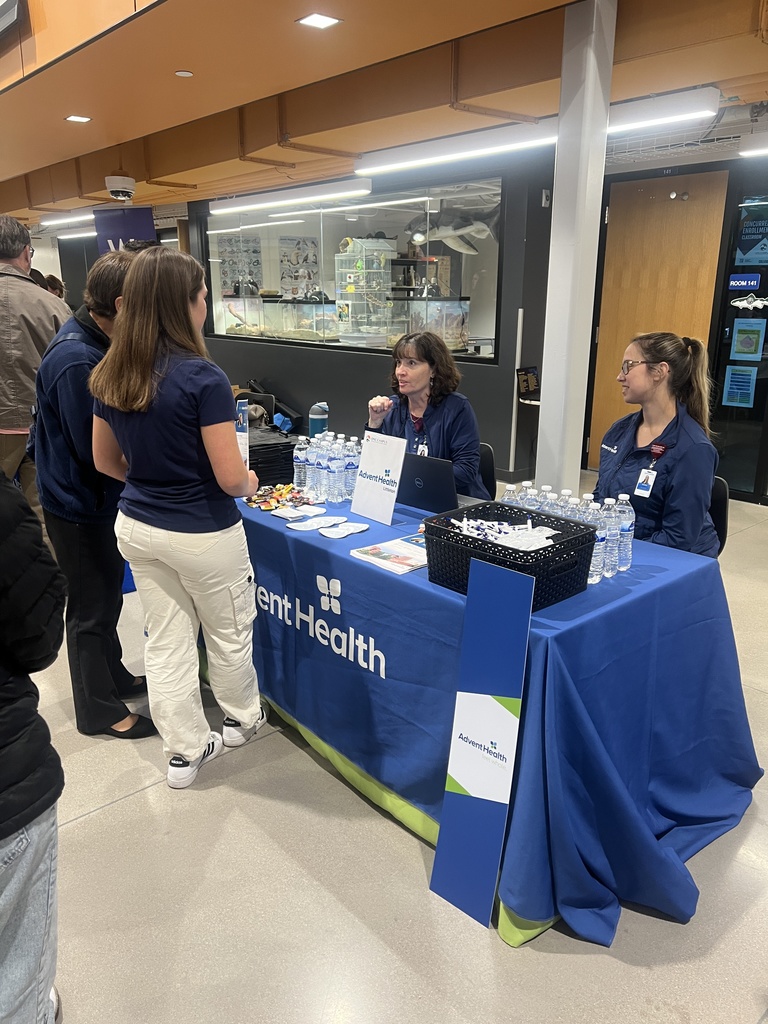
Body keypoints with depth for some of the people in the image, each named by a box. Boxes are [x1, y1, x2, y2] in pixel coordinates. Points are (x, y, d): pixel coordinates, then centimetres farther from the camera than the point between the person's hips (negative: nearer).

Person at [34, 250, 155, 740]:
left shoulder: (92, 342, 3)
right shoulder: (77, 361, -28)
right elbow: (98, 452, -28)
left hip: (95, 498, 9)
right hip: (80, 504, -9)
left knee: (105, 596, 23)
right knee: (93, 608, 6)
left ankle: (114, 676, 42)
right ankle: (98, 710, 24)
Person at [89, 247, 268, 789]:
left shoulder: (110, 375, -1)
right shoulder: (203, 377, -22)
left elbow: (105, 460, 9)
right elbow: (230, 477, -21)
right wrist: (250, 482, 0)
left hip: (136, 526, 6)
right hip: (201, 534, -6)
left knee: (166, 641, 16)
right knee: (229, 634, 18)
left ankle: (185, 751, 30)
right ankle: (245, 718, 42)